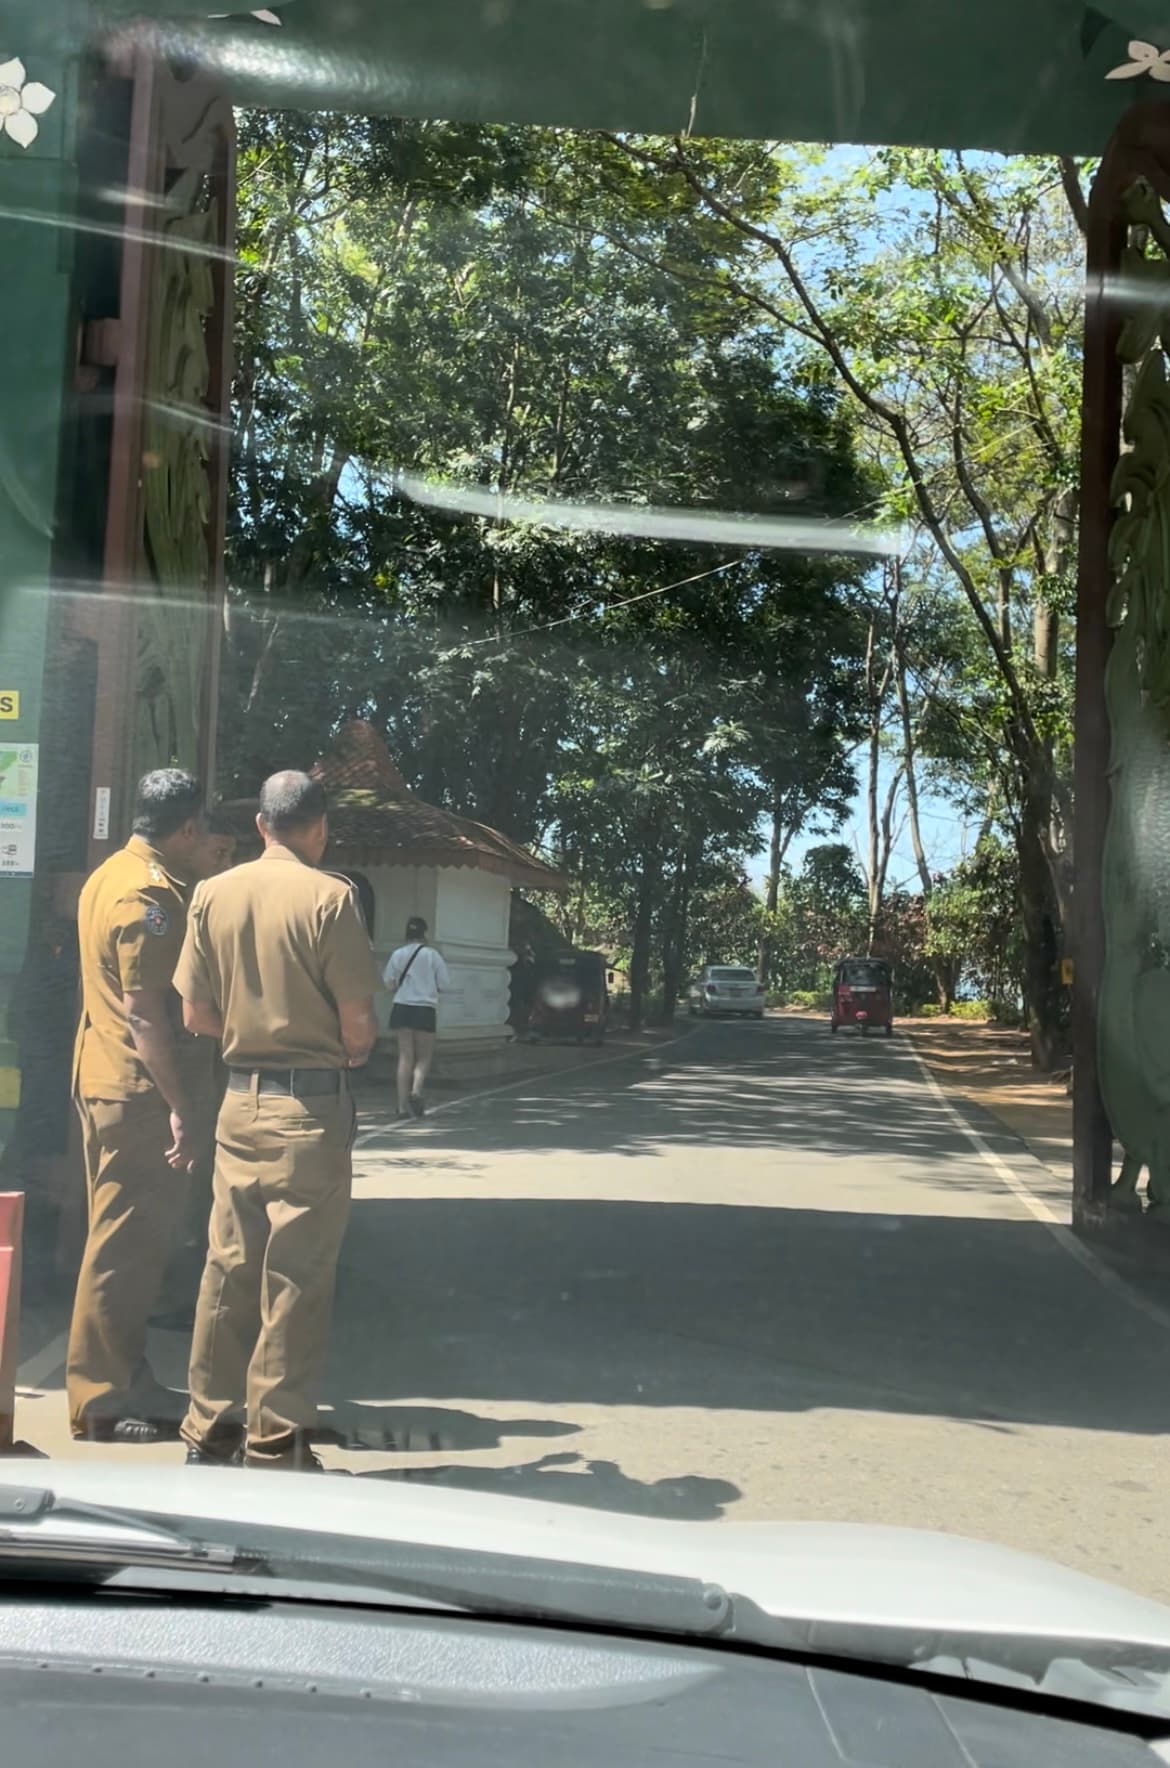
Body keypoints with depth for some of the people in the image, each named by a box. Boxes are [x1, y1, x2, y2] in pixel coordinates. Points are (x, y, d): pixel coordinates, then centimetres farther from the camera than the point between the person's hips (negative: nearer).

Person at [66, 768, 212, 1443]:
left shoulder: (113, 875, 14)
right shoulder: (152, 893, -17)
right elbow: (145, 1011, -22)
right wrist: (180, 1108, -22)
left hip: (107, 1082, 10)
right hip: (141, 1090, -10)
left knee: (126, 1239, 17)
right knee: (128, 1245, -3)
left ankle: (120, 1380, 26)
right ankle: (104, 1398, 3)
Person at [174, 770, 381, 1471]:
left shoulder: (214, 894, 3)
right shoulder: (330, 897, -11)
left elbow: (196, 1014, 5)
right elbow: (358, 1022, -12)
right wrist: (355, 1050, 9)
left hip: (240, 1100, 5)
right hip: (312, 1104, -5)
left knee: (228, 1266, 13)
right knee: (296, 1278, 2)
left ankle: (211, 1427, 21)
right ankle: (276, 1444, 8)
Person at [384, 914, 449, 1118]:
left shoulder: (398, 954, 2)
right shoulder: (431, 954, -4)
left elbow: (389, 984, 4)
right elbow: (444, 983, -2)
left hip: (402, 1008, 2)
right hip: (425, 1008, -2)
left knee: (405, 1057, 5)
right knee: (424, 1057, 9)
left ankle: (403, 1104, -1)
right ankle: (416, 1090, -17)